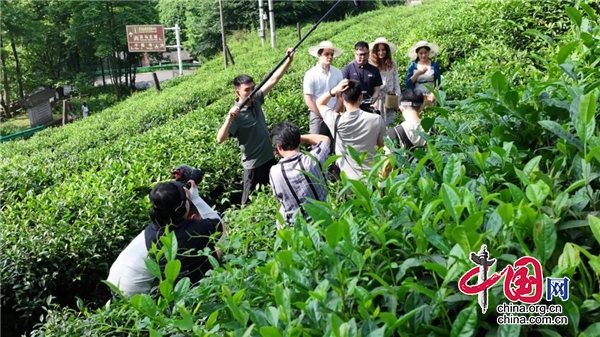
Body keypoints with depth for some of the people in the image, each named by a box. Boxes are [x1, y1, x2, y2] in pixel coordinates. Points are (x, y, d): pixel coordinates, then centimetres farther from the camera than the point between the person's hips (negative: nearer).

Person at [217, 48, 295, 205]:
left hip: (270, 158, 7)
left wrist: (289, 60, -4)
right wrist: (229, 118, -45)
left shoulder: (256, 101, -3)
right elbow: (220, 139, -32)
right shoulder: (236, 115, -21)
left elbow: (273, 80, 1)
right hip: (254, 164, -7)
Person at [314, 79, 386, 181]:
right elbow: (383, 146, -1)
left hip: (348, 179, -1)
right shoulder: (376, 120, -16)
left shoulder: (336, 121, -17)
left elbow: (319, 103, 3)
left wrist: (334, 90, -12)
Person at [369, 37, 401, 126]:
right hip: (376, 98, -3)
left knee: (389, 123, 7)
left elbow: (396, 81, 8)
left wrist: (397, 96, 3)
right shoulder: (371, 64, -6)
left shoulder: (392, 64, 6)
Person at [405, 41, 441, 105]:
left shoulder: (435, 65, 3)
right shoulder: (413, 65, 5)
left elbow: (438, 84, 2)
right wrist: (418, 73, -12)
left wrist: (433, 95, -13)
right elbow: (408, 84, -2)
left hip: (429, 97, -1)